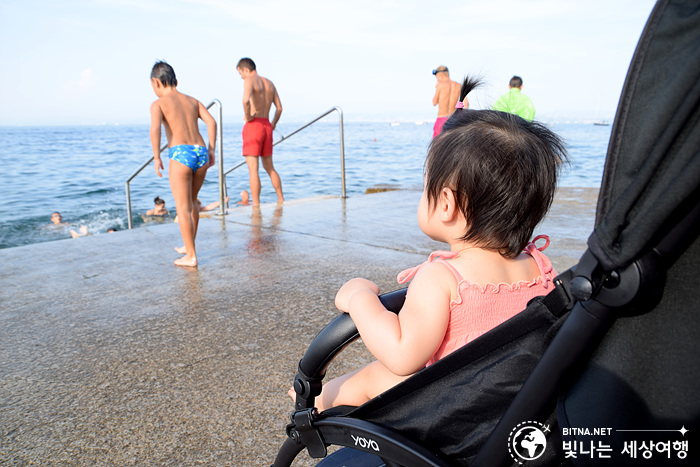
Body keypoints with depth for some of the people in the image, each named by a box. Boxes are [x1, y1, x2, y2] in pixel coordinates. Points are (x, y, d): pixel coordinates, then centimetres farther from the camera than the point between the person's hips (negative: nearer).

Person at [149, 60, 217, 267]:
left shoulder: (159, 103, 5)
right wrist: (211, 150, 7)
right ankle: (189, 246, 33)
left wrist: (156, 157, -7)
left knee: (183, 208, 2)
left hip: (180, 154, -5)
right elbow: (211, 122, 6)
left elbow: (155, 128, -13)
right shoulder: (193, 100, 20)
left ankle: (191, 256, 3)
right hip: (200, 152, 6)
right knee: (191, 202, 23)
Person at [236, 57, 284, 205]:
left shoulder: (250, 80, -7)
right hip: (267, 125, 7)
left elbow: (246, 100, -27)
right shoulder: (269, 83, 16)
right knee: (269, 167, 18)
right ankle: (281, 200, 22)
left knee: (253, 169, -7)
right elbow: (279, 107, 18)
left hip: (253, 125, -7)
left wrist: (247, 116, -12)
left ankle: (256, 206, -8)